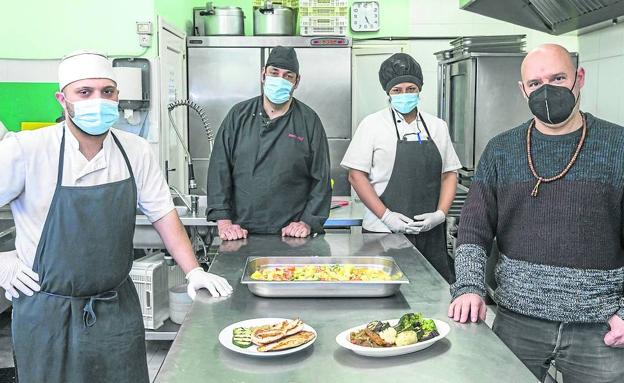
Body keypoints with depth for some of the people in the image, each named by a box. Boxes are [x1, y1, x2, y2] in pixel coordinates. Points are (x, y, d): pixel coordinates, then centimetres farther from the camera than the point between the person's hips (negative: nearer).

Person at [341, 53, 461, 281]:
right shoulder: (372, 125, 0)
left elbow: (449, 173, 13)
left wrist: (440, 214, -3)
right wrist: (386, 216, -13)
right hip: (384, 233, -3)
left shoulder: (437, 127, 11)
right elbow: (356, 175, -5)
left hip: (431, 234, 3)